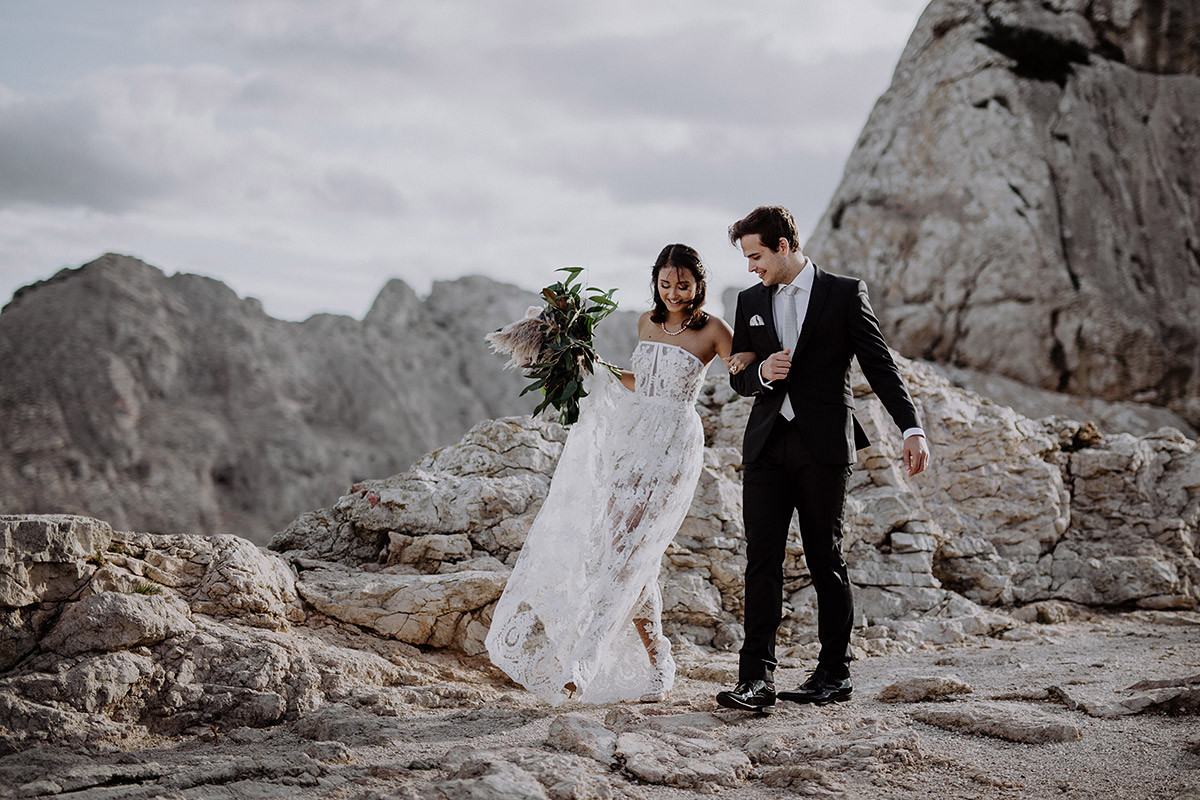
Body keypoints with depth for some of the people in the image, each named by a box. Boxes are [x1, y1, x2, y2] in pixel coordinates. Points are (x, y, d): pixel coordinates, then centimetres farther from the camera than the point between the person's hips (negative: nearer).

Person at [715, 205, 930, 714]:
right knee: (762, 560, -4)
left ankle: (835, 673, 15)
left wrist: (912, 428, -10)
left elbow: (880, 366, -1)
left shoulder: (845, 294, 1)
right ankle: (757, 678, -6)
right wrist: (761, 373, -7)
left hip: (824, 446, -3)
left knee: (826, 561, 3)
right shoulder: (750, 302, 14)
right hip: (766, 447, 4)